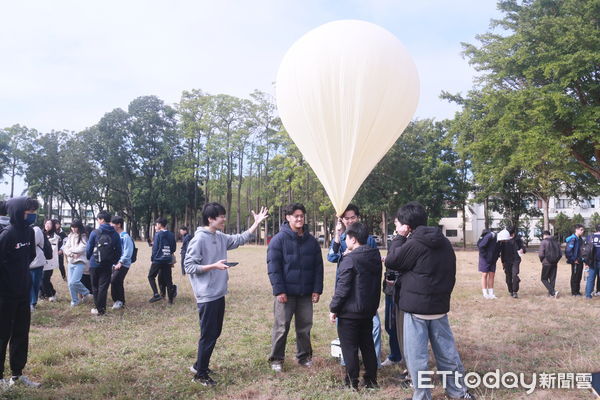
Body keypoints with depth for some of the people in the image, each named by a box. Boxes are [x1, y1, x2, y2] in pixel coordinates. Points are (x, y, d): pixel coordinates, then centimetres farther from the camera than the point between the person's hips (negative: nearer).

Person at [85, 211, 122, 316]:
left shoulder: (95, 233, -7)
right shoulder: (115, 234, 0)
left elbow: (88, 249, -2)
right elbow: (119, 251, 2)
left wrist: (89, 258, 17)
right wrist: (114, 262, 15)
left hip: (95, 264, -1)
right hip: (108, 265, 1)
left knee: (95, 287, 12)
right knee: (104, 286, 6)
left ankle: (98, 308, 14)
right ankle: (101, 308, 5)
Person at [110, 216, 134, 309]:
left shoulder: (125, 236, -13)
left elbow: (128, 252, -18)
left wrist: (120, 262, -21)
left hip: (123, 264, -8)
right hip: (115, 264, 8)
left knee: (114, 280, -16)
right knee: (118, 283, 11)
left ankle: (118, 300, -1)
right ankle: (120, 301, 23)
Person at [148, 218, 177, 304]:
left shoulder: (158, 234, -8)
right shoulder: (171, 235, 6)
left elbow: (155, 247, -9)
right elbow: (174, 248, 9)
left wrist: (152, 258, 3)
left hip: (158, 259, -4)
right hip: (168, 260, 5)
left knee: (151, 276, 10)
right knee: (168, 279, 8)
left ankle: (156, 294, -3)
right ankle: (170, 299, 5)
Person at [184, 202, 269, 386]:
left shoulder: (221, 238, 7)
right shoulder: (199, 239, -16)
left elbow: (241, 239, 19)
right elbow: (189, 267, -16)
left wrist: (256, 223, 13)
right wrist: (214, 266, -23)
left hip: (219, 295, 9)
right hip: (207, 297, -8)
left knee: (215, 333, 18)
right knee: (208, 336, 2)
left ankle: (199, 365, 35)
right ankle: (200, 374, 19)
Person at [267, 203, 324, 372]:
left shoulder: (312, 241, 8)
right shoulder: (279, 239, -6)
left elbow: (318, 267, 10)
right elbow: (273, 266, -9)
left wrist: (317, 289, 3)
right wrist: (279, 290, -14)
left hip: (306, 294, 4)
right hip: (285, 293, -4)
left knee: (305, 326, 13)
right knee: (281, 327, 3)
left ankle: (304, 356, 29)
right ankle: (276, 359, 17)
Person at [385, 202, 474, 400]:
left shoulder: (414, 244, -17)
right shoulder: (444, 242, 7)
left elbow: (390, 261, -5)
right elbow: (450, 274, 14)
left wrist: (402, 238, 4)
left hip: (416, 306, -7)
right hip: (440, 305, 7)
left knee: (416, 354, 4)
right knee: (447, 351, 17)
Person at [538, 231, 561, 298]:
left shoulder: (543, 242, -9)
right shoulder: (556, 242, 6)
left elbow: (541, 254, -14)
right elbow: (560, 254, 7)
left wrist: (542, 261, 5)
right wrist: (556, 261, 19)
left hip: (546, 263, -5)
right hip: (554, 264, 5)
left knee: (544, 279, 4)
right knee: (552, 279, 14)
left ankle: (553, 292, -10)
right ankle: (551, 292, 16)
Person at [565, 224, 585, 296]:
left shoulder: (580, 239, 11)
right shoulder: (573, 239, -18)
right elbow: (567, 251, -24)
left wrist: (582, 259, 12)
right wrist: (573, 260, -17)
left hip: (580, 261, 9)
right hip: (575, 262, -9)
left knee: (579, 277, 16)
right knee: (575, 277, 1)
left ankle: (577, 291, 27)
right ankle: (574, 292, 11)